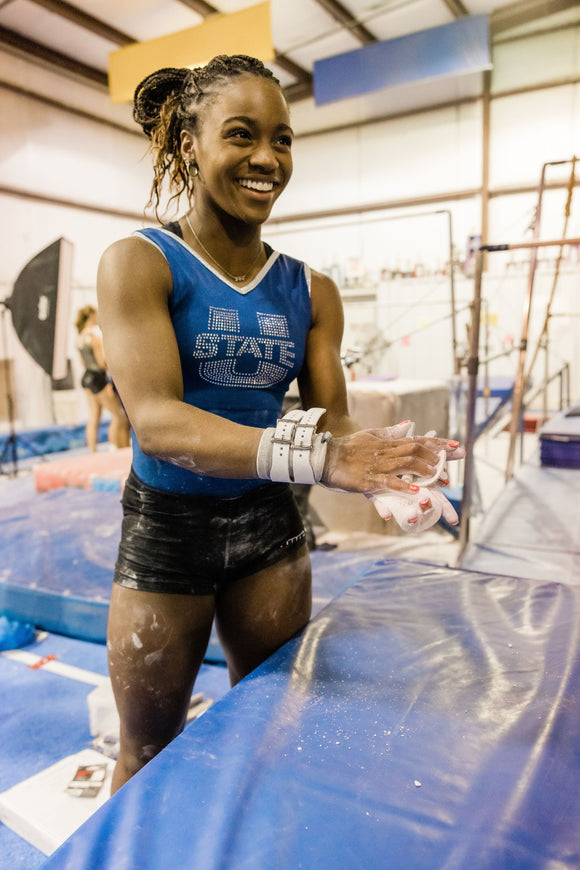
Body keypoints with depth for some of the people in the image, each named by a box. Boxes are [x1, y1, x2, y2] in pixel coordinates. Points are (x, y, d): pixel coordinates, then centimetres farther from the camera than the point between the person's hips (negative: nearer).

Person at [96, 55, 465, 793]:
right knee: (149, 754, 19)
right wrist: (304, 453, -40)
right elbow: (155, 419, -25)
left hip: (270, 525, 4)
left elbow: (331, 419, -1)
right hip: (167, 530, -3)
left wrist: (381, 462, -24)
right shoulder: (139, 262, -11)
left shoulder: (311, 291, 2)